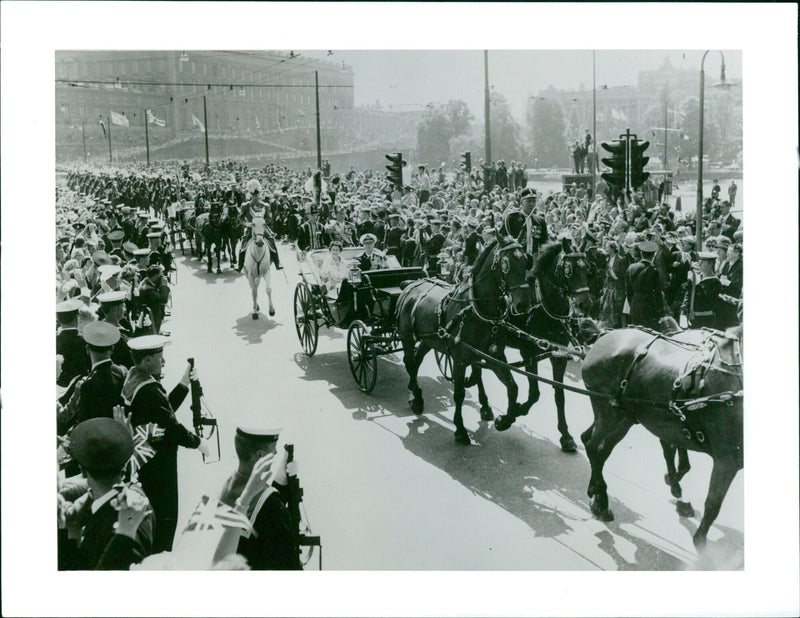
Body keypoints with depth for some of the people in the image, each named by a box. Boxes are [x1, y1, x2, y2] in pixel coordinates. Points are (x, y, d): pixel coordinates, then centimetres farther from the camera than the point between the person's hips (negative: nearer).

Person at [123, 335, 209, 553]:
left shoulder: (132, 379, 5)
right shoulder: (148, 389, -26)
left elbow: (165, 410, 11)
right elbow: (171, 427, -25)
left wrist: (183, 385, 7)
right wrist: (197, 442, -12)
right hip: (157, 464, -10)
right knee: (165, 516, 1)